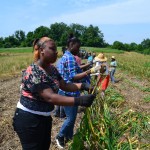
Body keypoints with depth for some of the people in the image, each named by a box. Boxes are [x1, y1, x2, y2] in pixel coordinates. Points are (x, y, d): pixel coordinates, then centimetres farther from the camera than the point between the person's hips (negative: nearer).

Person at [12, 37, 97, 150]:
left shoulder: (52, 69, 1)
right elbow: (50, 97, -34)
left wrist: (83, 86, -13)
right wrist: (79, 101, -39)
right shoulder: (33, 72, -27)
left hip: (44, 117, 8)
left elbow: (64, 85, 4)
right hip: (28, 120, -8)